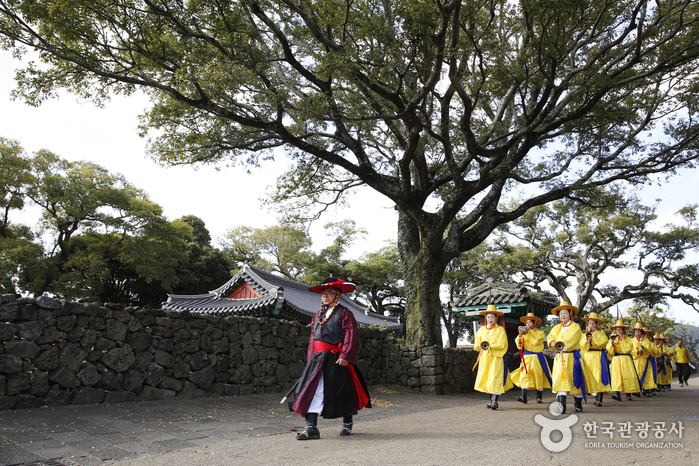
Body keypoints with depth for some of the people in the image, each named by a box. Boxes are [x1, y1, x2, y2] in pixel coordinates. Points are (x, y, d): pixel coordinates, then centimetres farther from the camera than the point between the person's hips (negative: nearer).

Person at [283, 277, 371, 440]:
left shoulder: (344, 313, -4)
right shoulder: (318, 315, 16)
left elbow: (350, 335, -11)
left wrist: (345, 356, -19)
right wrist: (311, 357, 15)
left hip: (335, 359, -6)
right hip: (318, 359, 6)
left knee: (342, 392, 6)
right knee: (311, 390, -5)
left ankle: (347, 423, 28)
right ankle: (311, 428, -2)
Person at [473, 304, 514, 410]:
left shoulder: (500, 330, 2)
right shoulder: (481, 330, 13)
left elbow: (503, 345, -6)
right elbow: (477, 343, 18)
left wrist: (491, 346, -19)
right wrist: (479, 346, -4)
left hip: (496, 358, -4)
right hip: (484, 358, 4)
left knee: (495, 379, -11)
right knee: (486, 379, 4)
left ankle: (495, 401, -9)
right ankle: (491, 400, 13)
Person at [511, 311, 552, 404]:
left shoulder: (540, 333, 6)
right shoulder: (524, 334, 13)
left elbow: (536, 341, -15)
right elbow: (519, 345, -1)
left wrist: (529, 332, -17)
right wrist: (520, 335, -17)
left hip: (538, 358, -1)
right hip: (526, 358, 1)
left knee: (539, 377, 1)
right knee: (525, 376, -11)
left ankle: (539, 397, 15)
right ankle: (524, 397, -17)